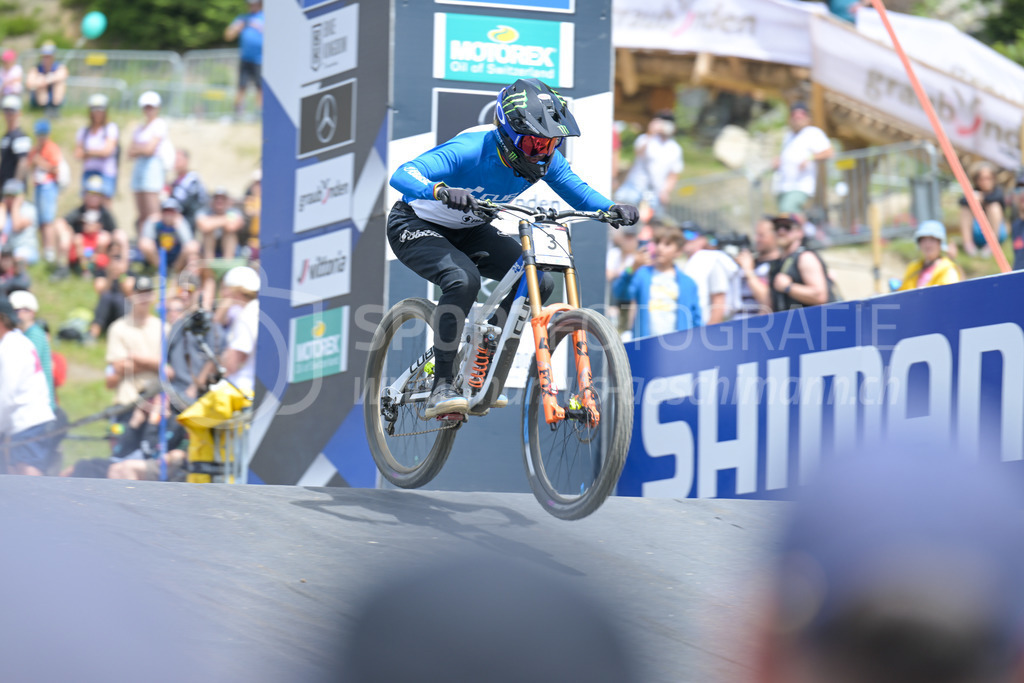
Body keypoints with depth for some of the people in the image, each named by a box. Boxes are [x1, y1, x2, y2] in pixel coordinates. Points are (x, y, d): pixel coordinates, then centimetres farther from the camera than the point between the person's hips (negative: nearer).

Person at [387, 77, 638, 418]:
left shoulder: (543, 157, -16)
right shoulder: (470, 150, -34)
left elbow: (578, 191, -9)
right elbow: (402, 176, -44)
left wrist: (611, 208, -30)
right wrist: (442, 191, -64)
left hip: (470, 231, 7)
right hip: (417, 226, -7)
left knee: (537, 281, -11)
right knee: (464, 280, -34)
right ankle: (440, 389, -27)